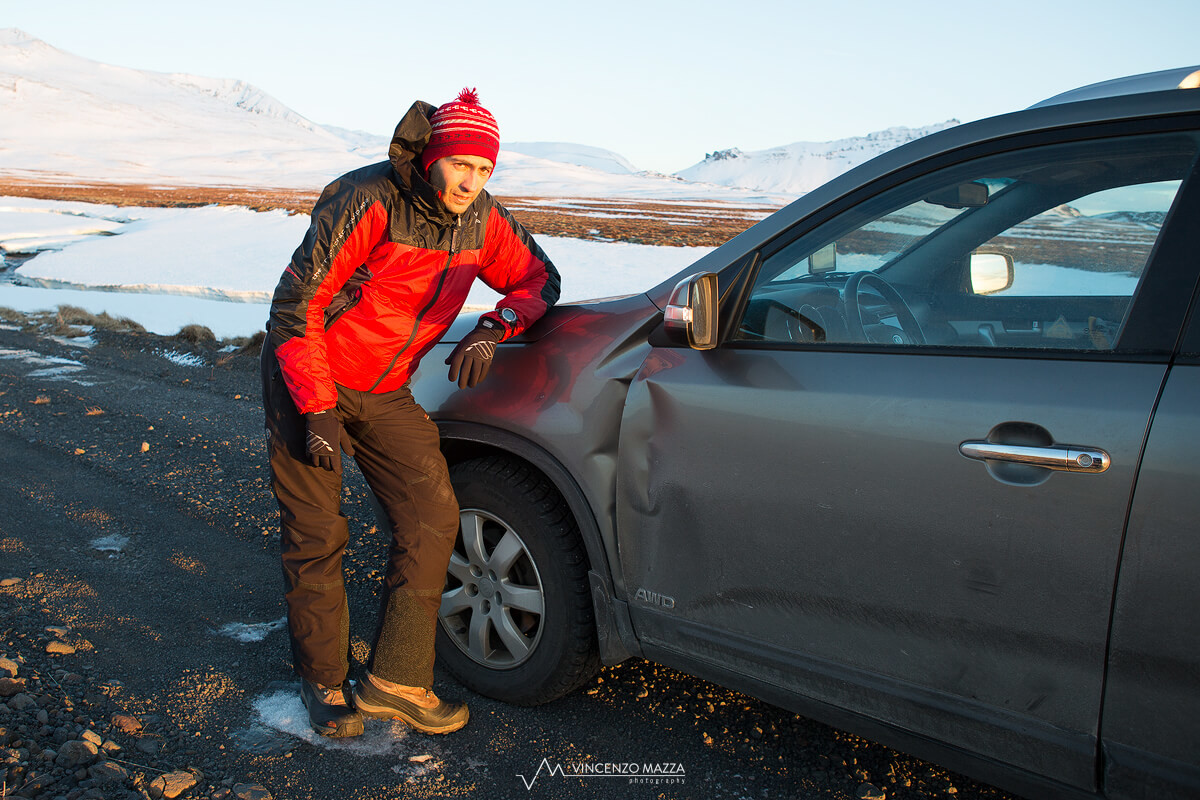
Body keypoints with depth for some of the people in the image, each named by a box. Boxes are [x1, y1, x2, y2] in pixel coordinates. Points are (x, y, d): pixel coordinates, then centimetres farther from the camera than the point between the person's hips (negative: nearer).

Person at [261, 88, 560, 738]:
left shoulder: (482, 220, -5)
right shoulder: (366, 202, -22)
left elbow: (539, 278, 8)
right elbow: (296, 305, -20)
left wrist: (495, 326, -14)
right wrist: (317, 411, -21)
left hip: (385, 392, 5)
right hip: (307, 380, -5)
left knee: (432, 517, -7)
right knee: (316, 537, -1)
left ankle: (395, 679, 5)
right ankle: (323, 682, 19)